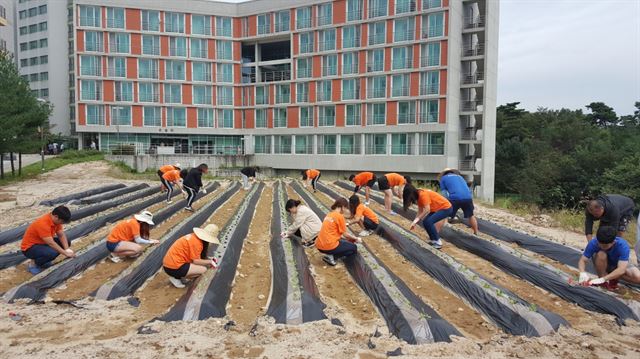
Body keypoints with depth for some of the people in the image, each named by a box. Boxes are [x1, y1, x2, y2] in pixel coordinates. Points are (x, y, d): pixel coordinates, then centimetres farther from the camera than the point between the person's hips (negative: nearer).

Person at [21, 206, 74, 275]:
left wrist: (67, 249, -17)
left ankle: (43, 260, 7)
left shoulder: (55, 219, -6)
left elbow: (62, 235, -4)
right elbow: (51, 243, -33)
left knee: (67, 242, -1)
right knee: (53, 252, -35)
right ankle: (33, 263, -7)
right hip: (29, 247, -9)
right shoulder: (43, 224, -32)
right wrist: (66, 253, -29)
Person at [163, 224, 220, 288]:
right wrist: (210, 262, -4)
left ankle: (179, 275, 8)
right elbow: (196, 261, -17)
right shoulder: (197, 242, -19)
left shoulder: (194, 236, 8)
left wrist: (208, 262, 9)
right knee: (203, 269, -11)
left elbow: (194, 257, 13)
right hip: (173, 268, -10)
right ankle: (176, 278, -4)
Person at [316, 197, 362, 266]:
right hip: (328, 246, -8)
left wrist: (348, 239, 27)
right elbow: (345, 234, -3)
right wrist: (356, 239, 14)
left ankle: (330, 254, 6)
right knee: (354, 248, 14)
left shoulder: (329, 214, 14)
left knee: (344, 242, 32)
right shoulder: (340, 216, -11)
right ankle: (331, 256, -3)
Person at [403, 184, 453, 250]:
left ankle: (438, 242, -9)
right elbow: (420, 211, 10)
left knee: (428, 222, -20)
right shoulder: (418, 196, 5)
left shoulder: (423, 194, -24)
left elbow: (427, 210, -28)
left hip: (446, 208, -10)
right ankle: (434, 240, 14)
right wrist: (414, 222, 3)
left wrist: (417, 219, -23)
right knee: (425, 222, 2)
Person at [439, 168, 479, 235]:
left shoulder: (443, 178, 20)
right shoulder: (459, 176, 34)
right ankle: (476, 233, 38)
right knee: (471, 215, 28)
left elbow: (444, 194, 15)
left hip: (455, 198, -4)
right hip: (468, 197, 4)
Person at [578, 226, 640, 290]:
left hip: (620, 264, 0)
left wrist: (603, 279, -51)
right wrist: (582, 273, -45)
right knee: (601, 254, -34)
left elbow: (621, 269, -41)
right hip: (604, 266, 0)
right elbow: (582, 260, -25)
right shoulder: (593, 243, -29)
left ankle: (614, 277, -2)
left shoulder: (623, 246, -33)